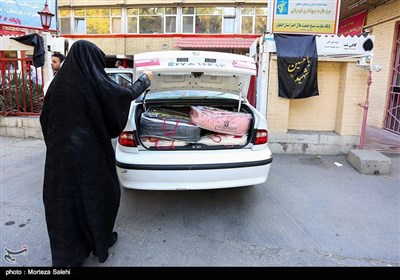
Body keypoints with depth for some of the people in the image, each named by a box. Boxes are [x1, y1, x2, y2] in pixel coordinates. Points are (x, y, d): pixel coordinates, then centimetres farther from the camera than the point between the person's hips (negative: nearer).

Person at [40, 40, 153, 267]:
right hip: (89, 151, -5)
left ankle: (67, 252, 28)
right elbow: (127, 94, -1)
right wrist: (145, 79, 16)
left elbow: (46, 118, 7)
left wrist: (55, 143, 18)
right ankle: (101, 241, 31)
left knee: (64, 197, 14)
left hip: (60, 152, 5)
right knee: (99, 192, 14)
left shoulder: (59, 81, 2)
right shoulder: (95, 82, -13)